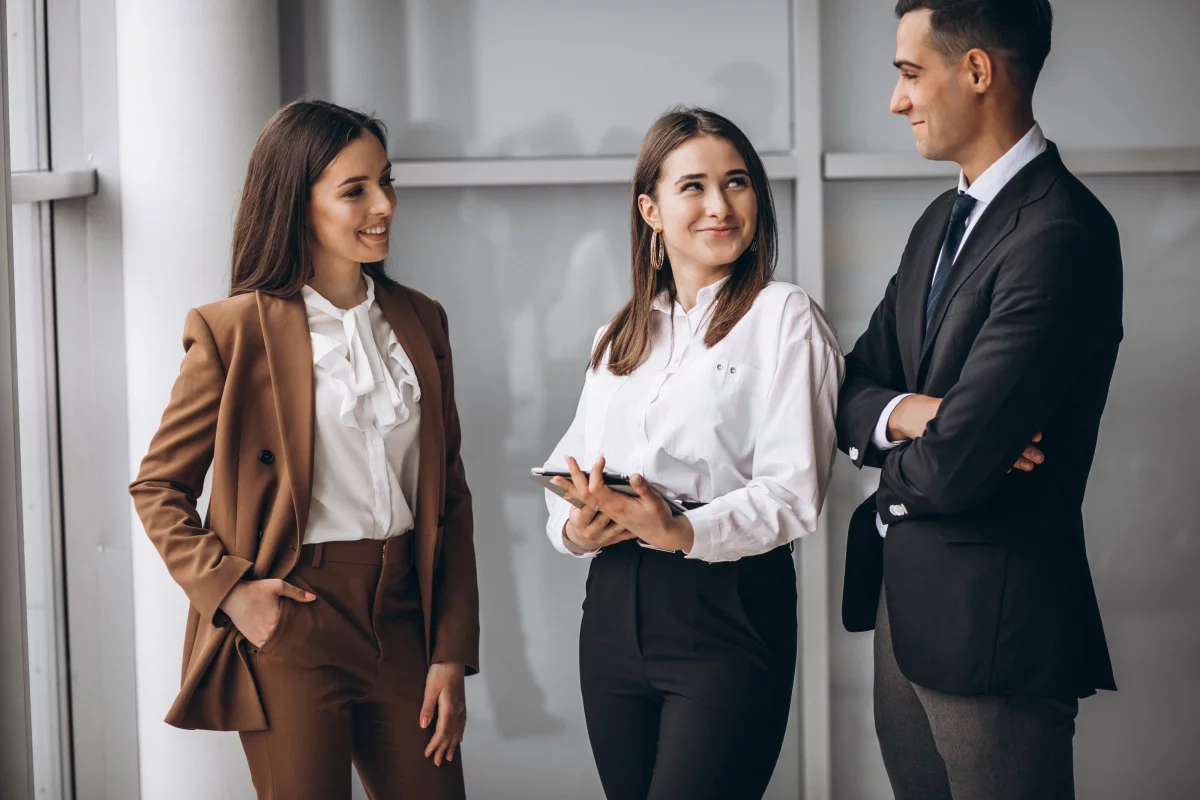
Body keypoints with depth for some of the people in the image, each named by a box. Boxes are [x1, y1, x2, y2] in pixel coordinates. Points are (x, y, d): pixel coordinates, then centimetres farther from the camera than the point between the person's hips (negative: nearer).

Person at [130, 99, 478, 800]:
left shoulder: (420, 321, 10)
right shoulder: (235, 331, -5)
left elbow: (450, 497, 10)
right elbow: (157, 488, 2)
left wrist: (452, 654, 5)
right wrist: (228, 587, -13)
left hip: (401, 614, 4)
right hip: (290, 625, -4)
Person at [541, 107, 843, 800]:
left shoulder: (784, 317, -2)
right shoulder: (619, 336, 17)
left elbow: (795, 492, -11)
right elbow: (571, 465, 14)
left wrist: (684, 530, -25)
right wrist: (576, 525, -9)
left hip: (729, 611, -5)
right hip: (615, 607, 6)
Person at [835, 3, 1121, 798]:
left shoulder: (1060, 235, -20)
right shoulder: (944, 220, 12)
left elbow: (951, 470, -25)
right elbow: (856, 384, 12)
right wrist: (905, 413, -11)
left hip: (991, 622, -9)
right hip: (904, 604, 9)